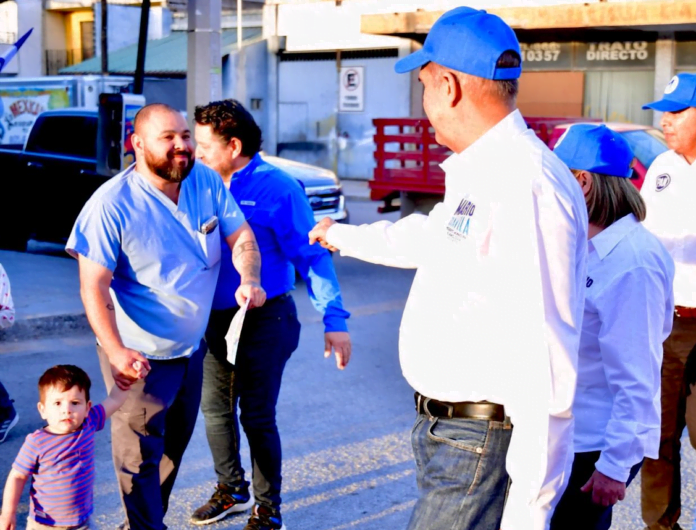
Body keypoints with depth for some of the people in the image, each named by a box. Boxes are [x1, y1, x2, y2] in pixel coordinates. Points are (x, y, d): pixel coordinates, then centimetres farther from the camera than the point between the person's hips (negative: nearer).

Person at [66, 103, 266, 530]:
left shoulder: (207, 182, -5)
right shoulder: (112, 205, -21)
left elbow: (241, 236, 0)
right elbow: (94, 285, -22)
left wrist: (249, 281, -22)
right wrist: (116, 351, -33)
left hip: (192, 347, 7)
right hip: (139, 357, -6)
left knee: (175, 446, 22)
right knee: (141, 457, 1)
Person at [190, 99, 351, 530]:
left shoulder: (277, 188, -15)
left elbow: (312, 257, -16)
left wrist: (335, 320, -21)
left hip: (264, 321, -6)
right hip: (217, 318, 7)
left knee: (257, 417, 1)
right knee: (215, 408, 16)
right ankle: (232, 490, 38)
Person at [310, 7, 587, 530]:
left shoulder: (526, 187, -24)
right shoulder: (478, 174, 10)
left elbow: (546, 361, -27)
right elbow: (428, 236, 32)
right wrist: (343, 236, 48)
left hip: (481, 443, -10)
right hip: (444, 428, 10)